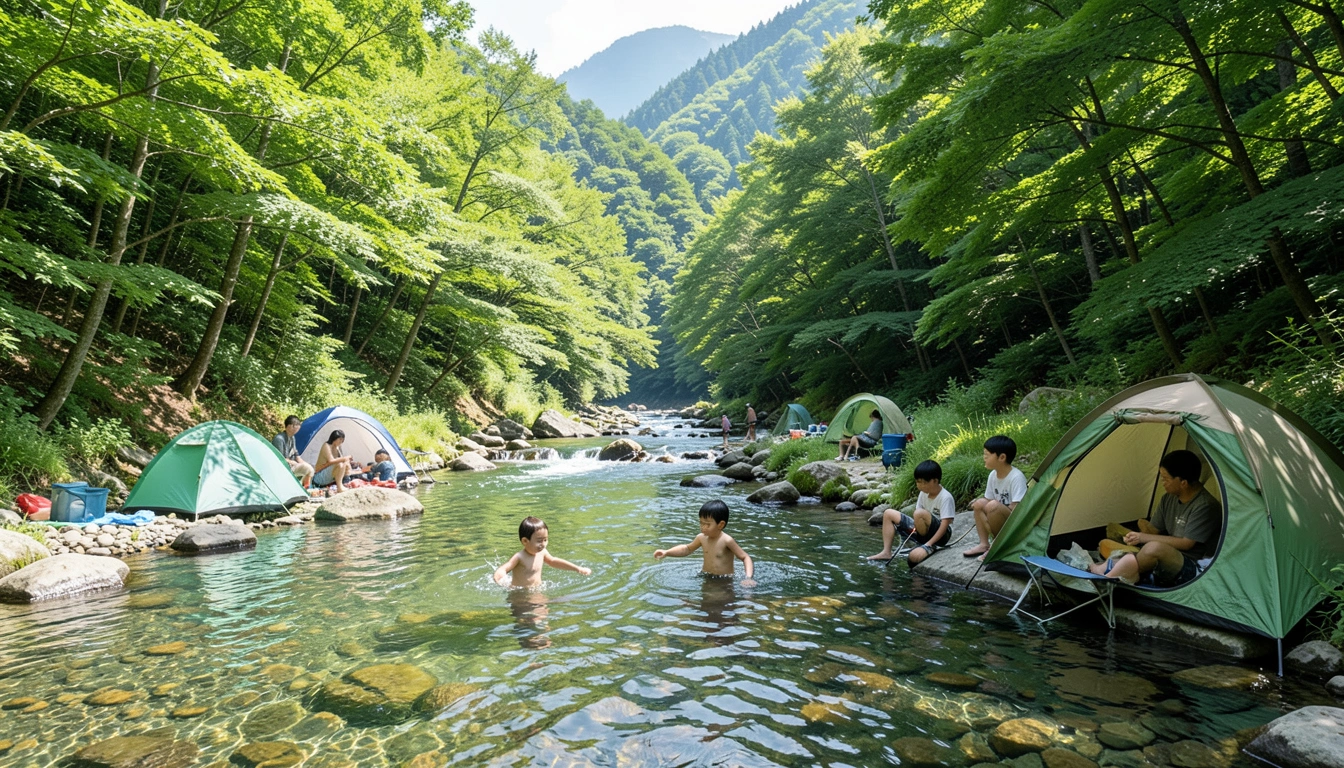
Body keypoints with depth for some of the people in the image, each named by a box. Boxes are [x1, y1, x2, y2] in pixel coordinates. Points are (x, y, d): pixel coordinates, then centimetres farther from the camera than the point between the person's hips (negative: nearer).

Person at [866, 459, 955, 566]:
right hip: (923, 533, 8)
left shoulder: (946, 497, -19)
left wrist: (928, 544, -28)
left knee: (920, 513, -37)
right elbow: (918, 521, 4)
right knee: (889, 514, 2)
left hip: (940, 536, -8)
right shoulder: (923, 493, 3)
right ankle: (886, 552, -3)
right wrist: (915, 527, -19)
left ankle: (928, 548, -15)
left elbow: (945, 524, -24)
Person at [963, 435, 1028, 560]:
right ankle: (984, 544, -4)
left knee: (993, 506, -29)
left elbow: (1017, 509, -25)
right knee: (980, 503, -5)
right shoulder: (993, 475, 2)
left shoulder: (1016, 477, -22)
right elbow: (989, 499, 10)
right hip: (1002, 522, 8)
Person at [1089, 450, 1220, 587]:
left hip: (1193, 571, -8)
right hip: (1169, 562, 8)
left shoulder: (1205, 506, -16)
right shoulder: (1169, 499, 8)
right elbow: (1155, 531, 13)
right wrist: (1137, 538, -9)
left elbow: (1186, 544, -17)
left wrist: (1145, 537, -15)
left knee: (1154, 548, -35)